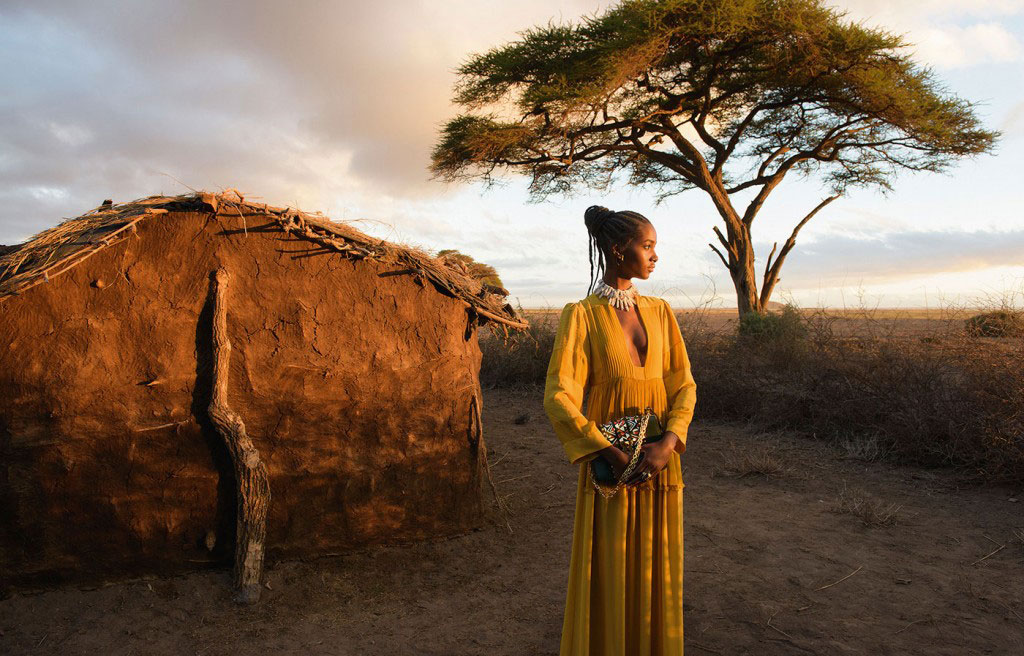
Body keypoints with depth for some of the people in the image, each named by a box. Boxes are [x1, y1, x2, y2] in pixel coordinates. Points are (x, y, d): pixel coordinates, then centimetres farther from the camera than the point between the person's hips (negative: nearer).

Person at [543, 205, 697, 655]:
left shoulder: (660, 312, 7)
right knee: (610, 581, 7)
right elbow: (558, 398, -13)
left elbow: (683, 384, 4)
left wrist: (669, 443, -13)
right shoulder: (581, 315, -7)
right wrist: (612, 456, -20)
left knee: (657, 577, 15)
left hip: (660, 463, 4)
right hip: (610, 466, -4)